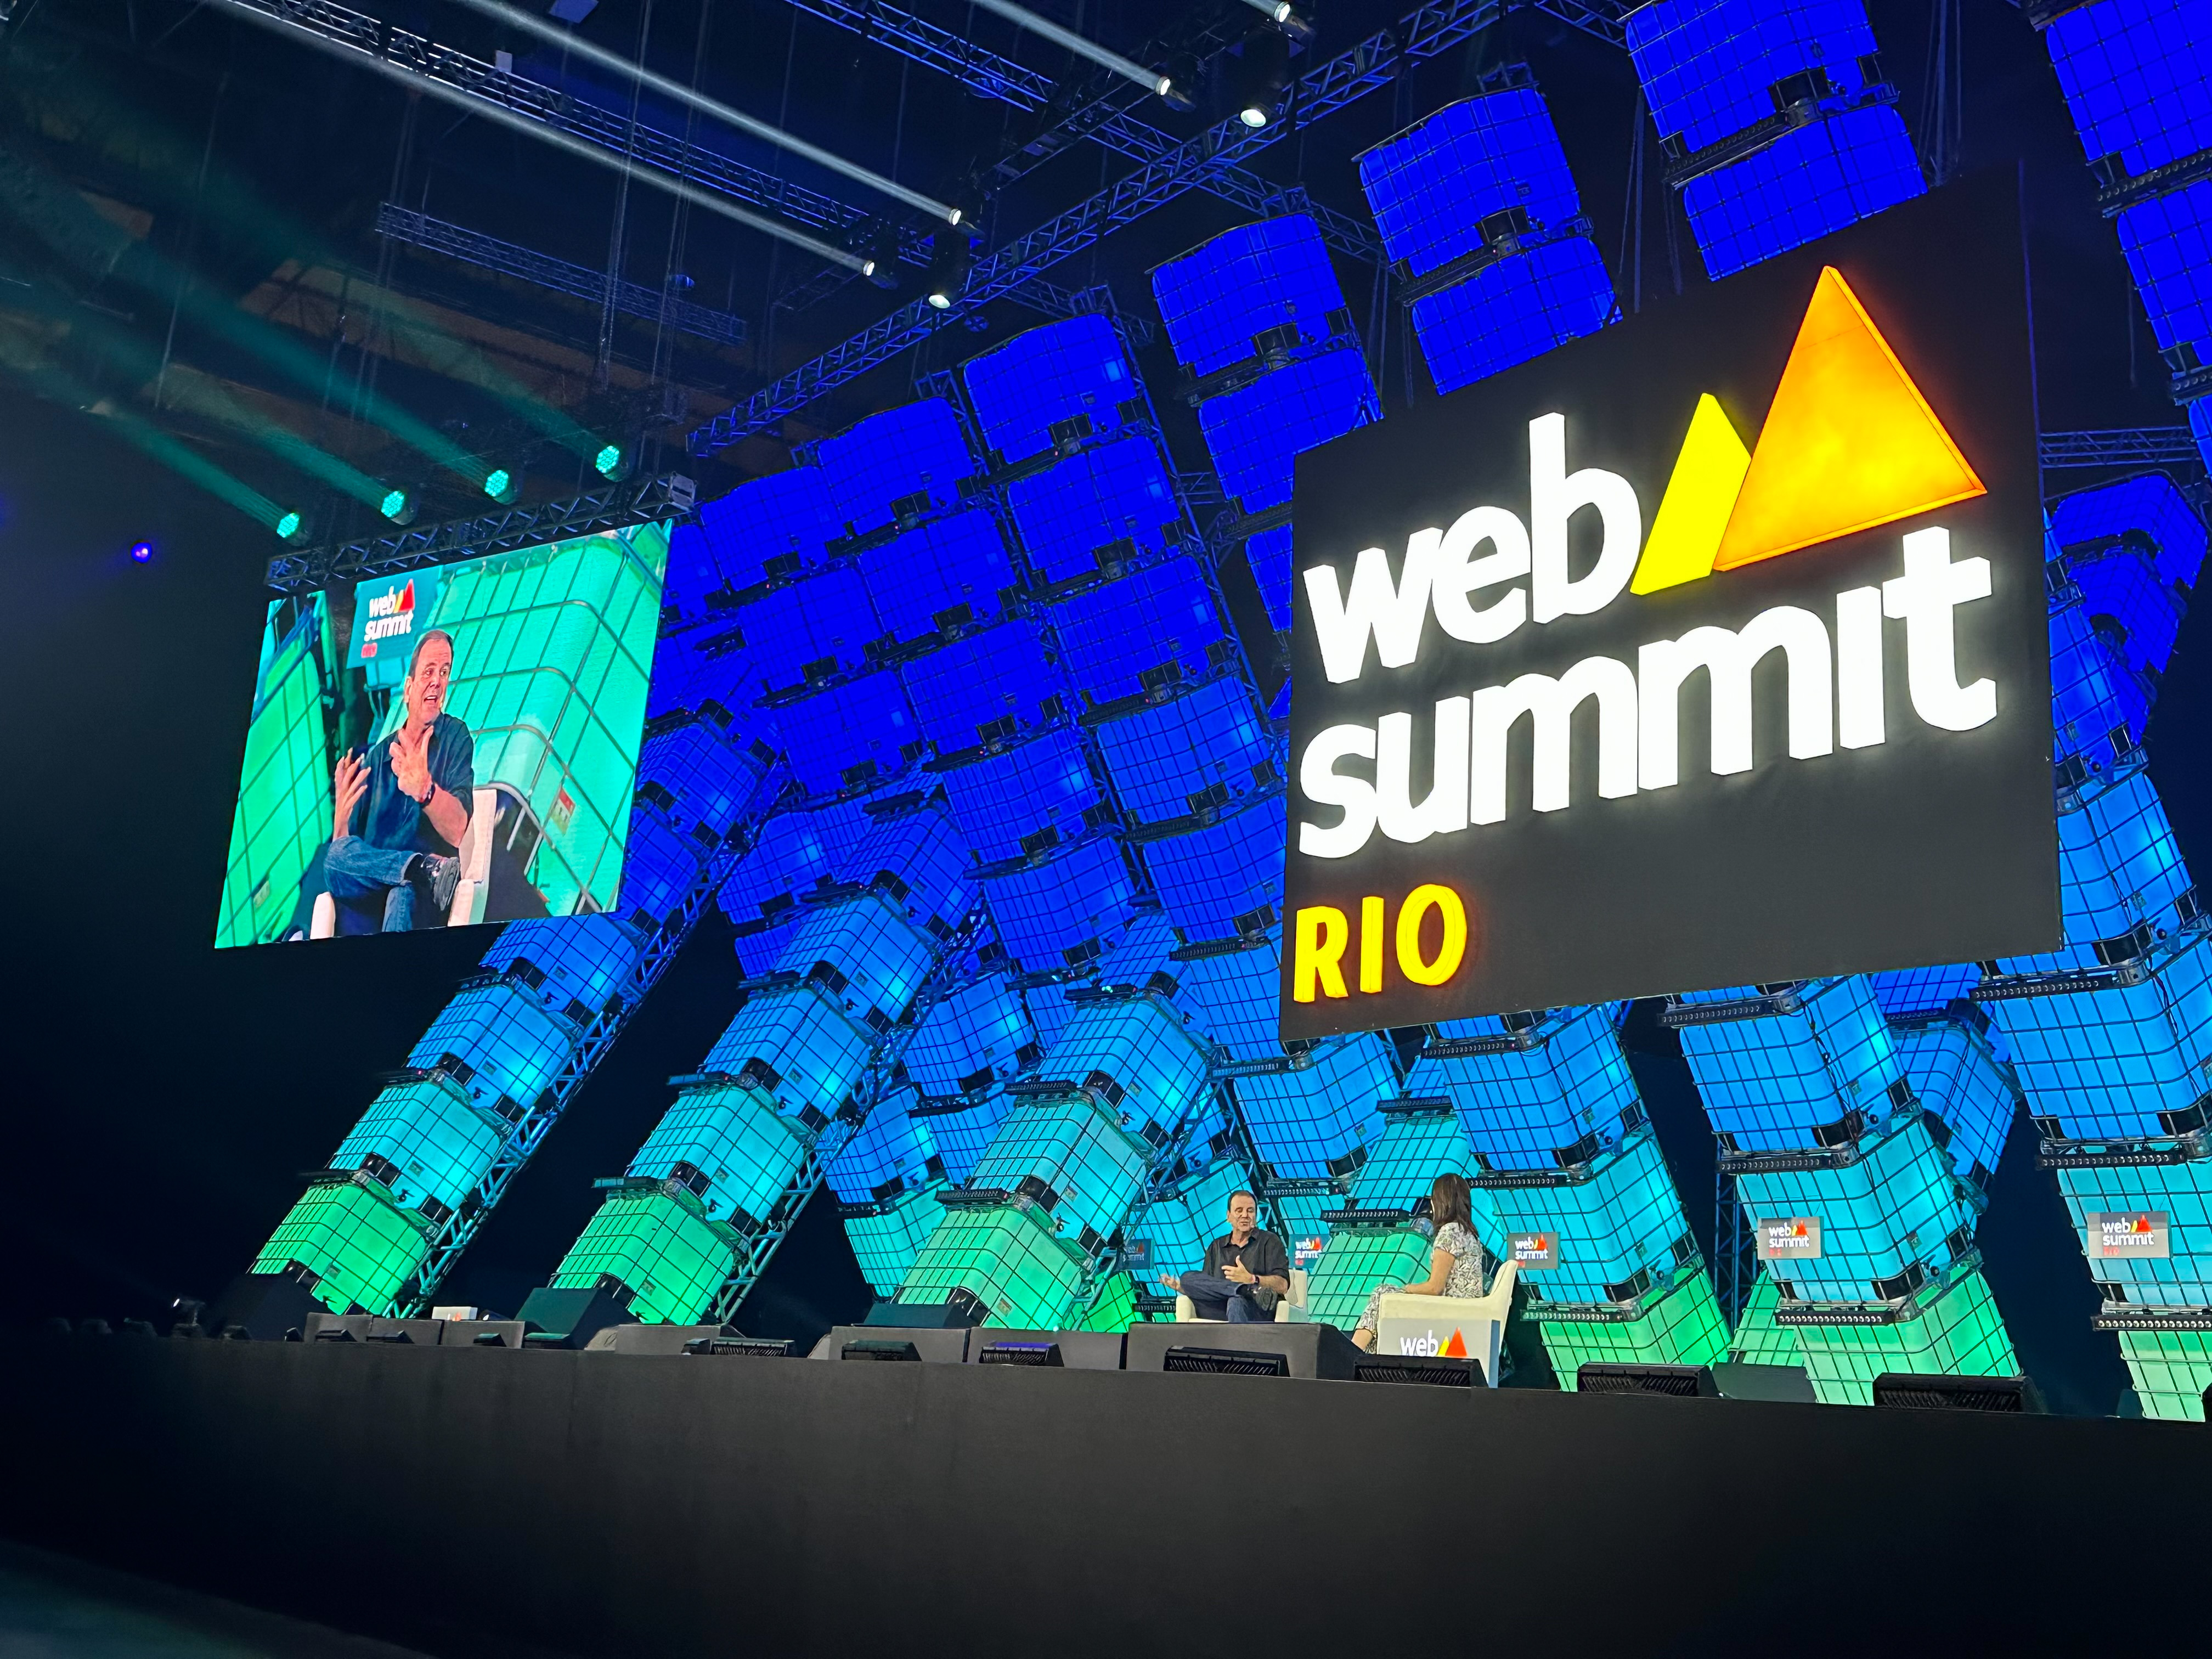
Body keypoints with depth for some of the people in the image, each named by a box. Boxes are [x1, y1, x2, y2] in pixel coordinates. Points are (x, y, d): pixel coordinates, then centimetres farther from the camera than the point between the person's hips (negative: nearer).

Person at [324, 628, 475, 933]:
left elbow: (457, 831, -11)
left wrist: (424, 789, -30)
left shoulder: (456, 739, 6)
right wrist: (342, 813, -11)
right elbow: (342, 848, 11)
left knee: (403, 893, -38)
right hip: (367, 899, 5)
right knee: (336, 855, -26)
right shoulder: (376, 757, 18)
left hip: (424, 904, -5)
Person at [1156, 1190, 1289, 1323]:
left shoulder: (1270, 1242, 13)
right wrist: (1180, 1287, 1)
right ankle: (1252, 1290, -27)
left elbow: (1283, 1286, -2)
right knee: (1188, 1278, -19)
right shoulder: (1216, 1247, 26)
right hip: (1219, 1313, 6)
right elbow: (1206, 1289, 22)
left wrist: (1252, 1279, -20)